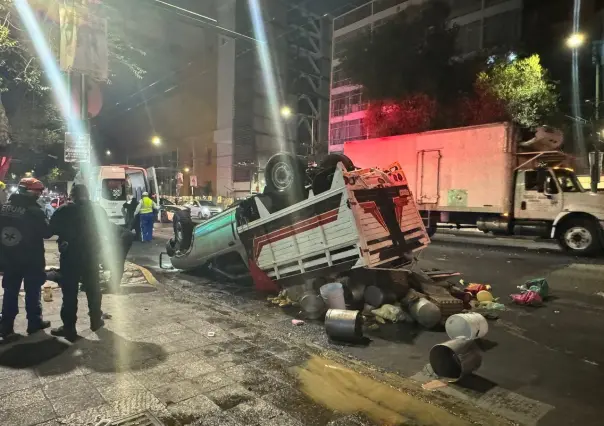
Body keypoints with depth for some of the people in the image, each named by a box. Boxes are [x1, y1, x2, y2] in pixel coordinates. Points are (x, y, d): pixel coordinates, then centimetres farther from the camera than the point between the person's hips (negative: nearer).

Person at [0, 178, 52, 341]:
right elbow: (47, 233, -13)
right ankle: (34, 323, 17)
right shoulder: (33, 210, -19)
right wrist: (46, 221, 3)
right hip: (31, 259, -5)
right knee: (33, 291, 8)